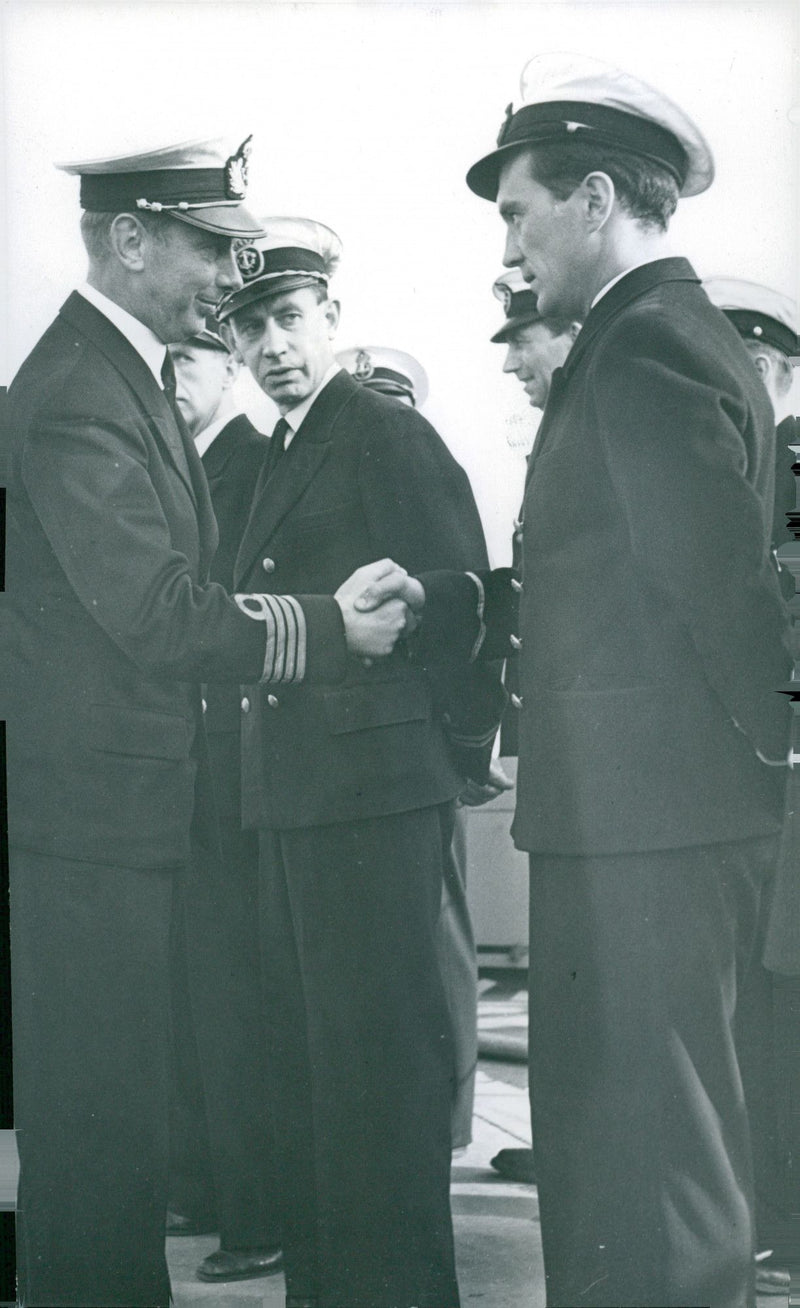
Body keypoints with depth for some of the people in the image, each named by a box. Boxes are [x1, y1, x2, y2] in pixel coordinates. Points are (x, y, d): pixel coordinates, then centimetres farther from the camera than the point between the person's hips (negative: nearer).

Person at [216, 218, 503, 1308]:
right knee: (305, 1049, 16)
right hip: (293, 799, 10)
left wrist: (457, 751, -9)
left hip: (375, 788, -10)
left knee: (375, 1048, -3)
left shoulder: (388, 434, -10)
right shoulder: (284, 451, 18)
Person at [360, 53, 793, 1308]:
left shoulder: (643, 351, -15)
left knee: (642, 1137, -2)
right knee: (669, 1126, 19)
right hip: (659, 814, 10)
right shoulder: (677, 334, 16)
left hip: (643, 823, -10)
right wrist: (442, 601, 7)